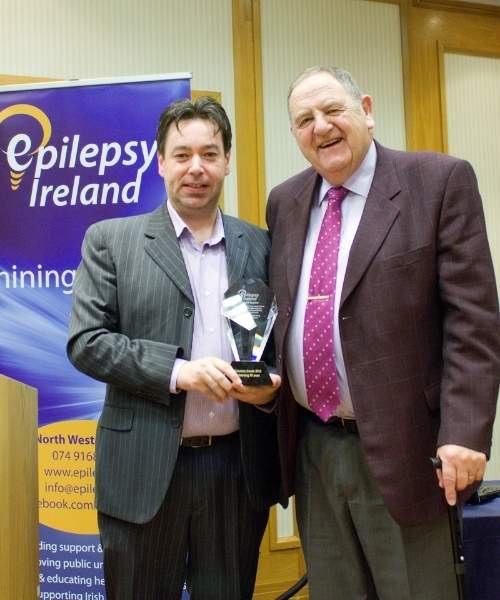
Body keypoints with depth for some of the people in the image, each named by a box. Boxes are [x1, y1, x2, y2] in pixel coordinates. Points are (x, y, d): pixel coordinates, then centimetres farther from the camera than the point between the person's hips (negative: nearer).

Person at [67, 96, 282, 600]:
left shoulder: (260, 246, 7)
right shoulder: (110, 240, 1)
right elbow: (86, 341, -6)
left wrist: (272, 381, -10)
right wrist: (177, 370, -18)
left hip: (239, 467, 2)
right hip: (145, 468, -2)